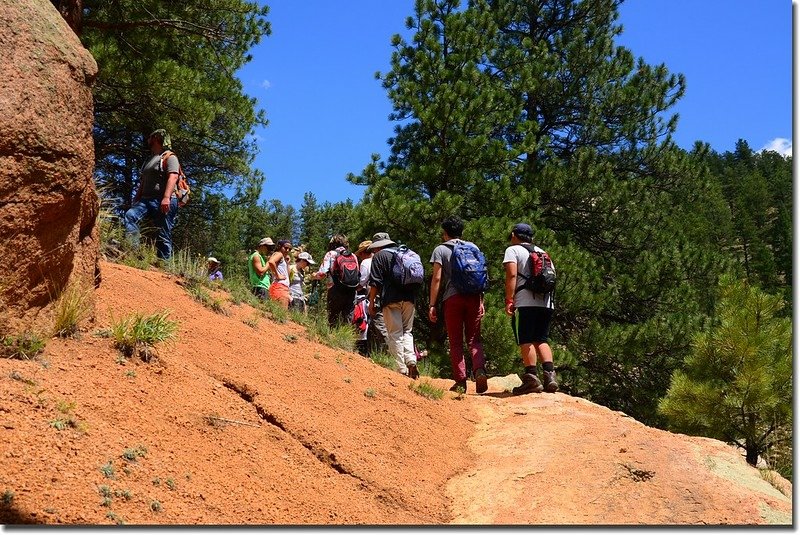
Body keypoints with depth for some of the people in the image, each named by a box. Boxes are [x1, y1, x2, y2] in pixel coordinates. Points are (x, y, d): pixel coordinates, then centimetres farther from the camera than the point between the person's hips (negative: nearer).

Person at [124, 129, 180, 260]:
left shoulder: (169, 157, 2)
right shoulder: (149, 160, 30)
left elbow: (173, 177, -14)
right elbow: (142, 184, 31)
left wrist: (166, 197, -28)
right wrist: (135, 202, 22)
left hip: (163, 202, -7)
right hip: (146, 199, 7)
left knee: (164, 235, -8)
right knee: (130, 215, -20)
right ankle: (133, 249, -32)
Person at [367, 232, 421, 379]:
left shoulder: (379, 256, 2)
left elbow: (375, 283, -6)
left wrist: (371, 302, -2)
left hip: (391, 300, -5)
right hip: (409, 299, 5)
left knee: (395, 334, -2)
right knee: (407, 331, 13)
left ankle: (402, 369, -7)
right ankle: (411, 360, -8)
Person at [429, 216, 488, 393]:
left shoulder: (440, 249, 5)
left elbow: (437, 278, -3)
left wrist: (432, 305, -1)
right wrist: (481, 302, 15)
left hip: (452, 298, -2)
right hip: (474, 297, 3)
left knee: (456, 342, 5)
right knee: (474, 339, 9)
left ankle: (460, 381, 1)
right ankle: (480, 369, -16)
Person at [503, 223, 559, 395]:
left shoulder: (513, 250, 5)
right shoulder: (541, 252, 24)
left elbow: (512, 274, -9)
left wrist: (509, 300, -13)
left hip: (525, 303, -6)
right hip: (546, 303, 6)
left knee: (526, 341, -4)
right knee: (541, 340, 11)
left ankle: (532, 378, -12)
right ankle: (550, 375, -2)